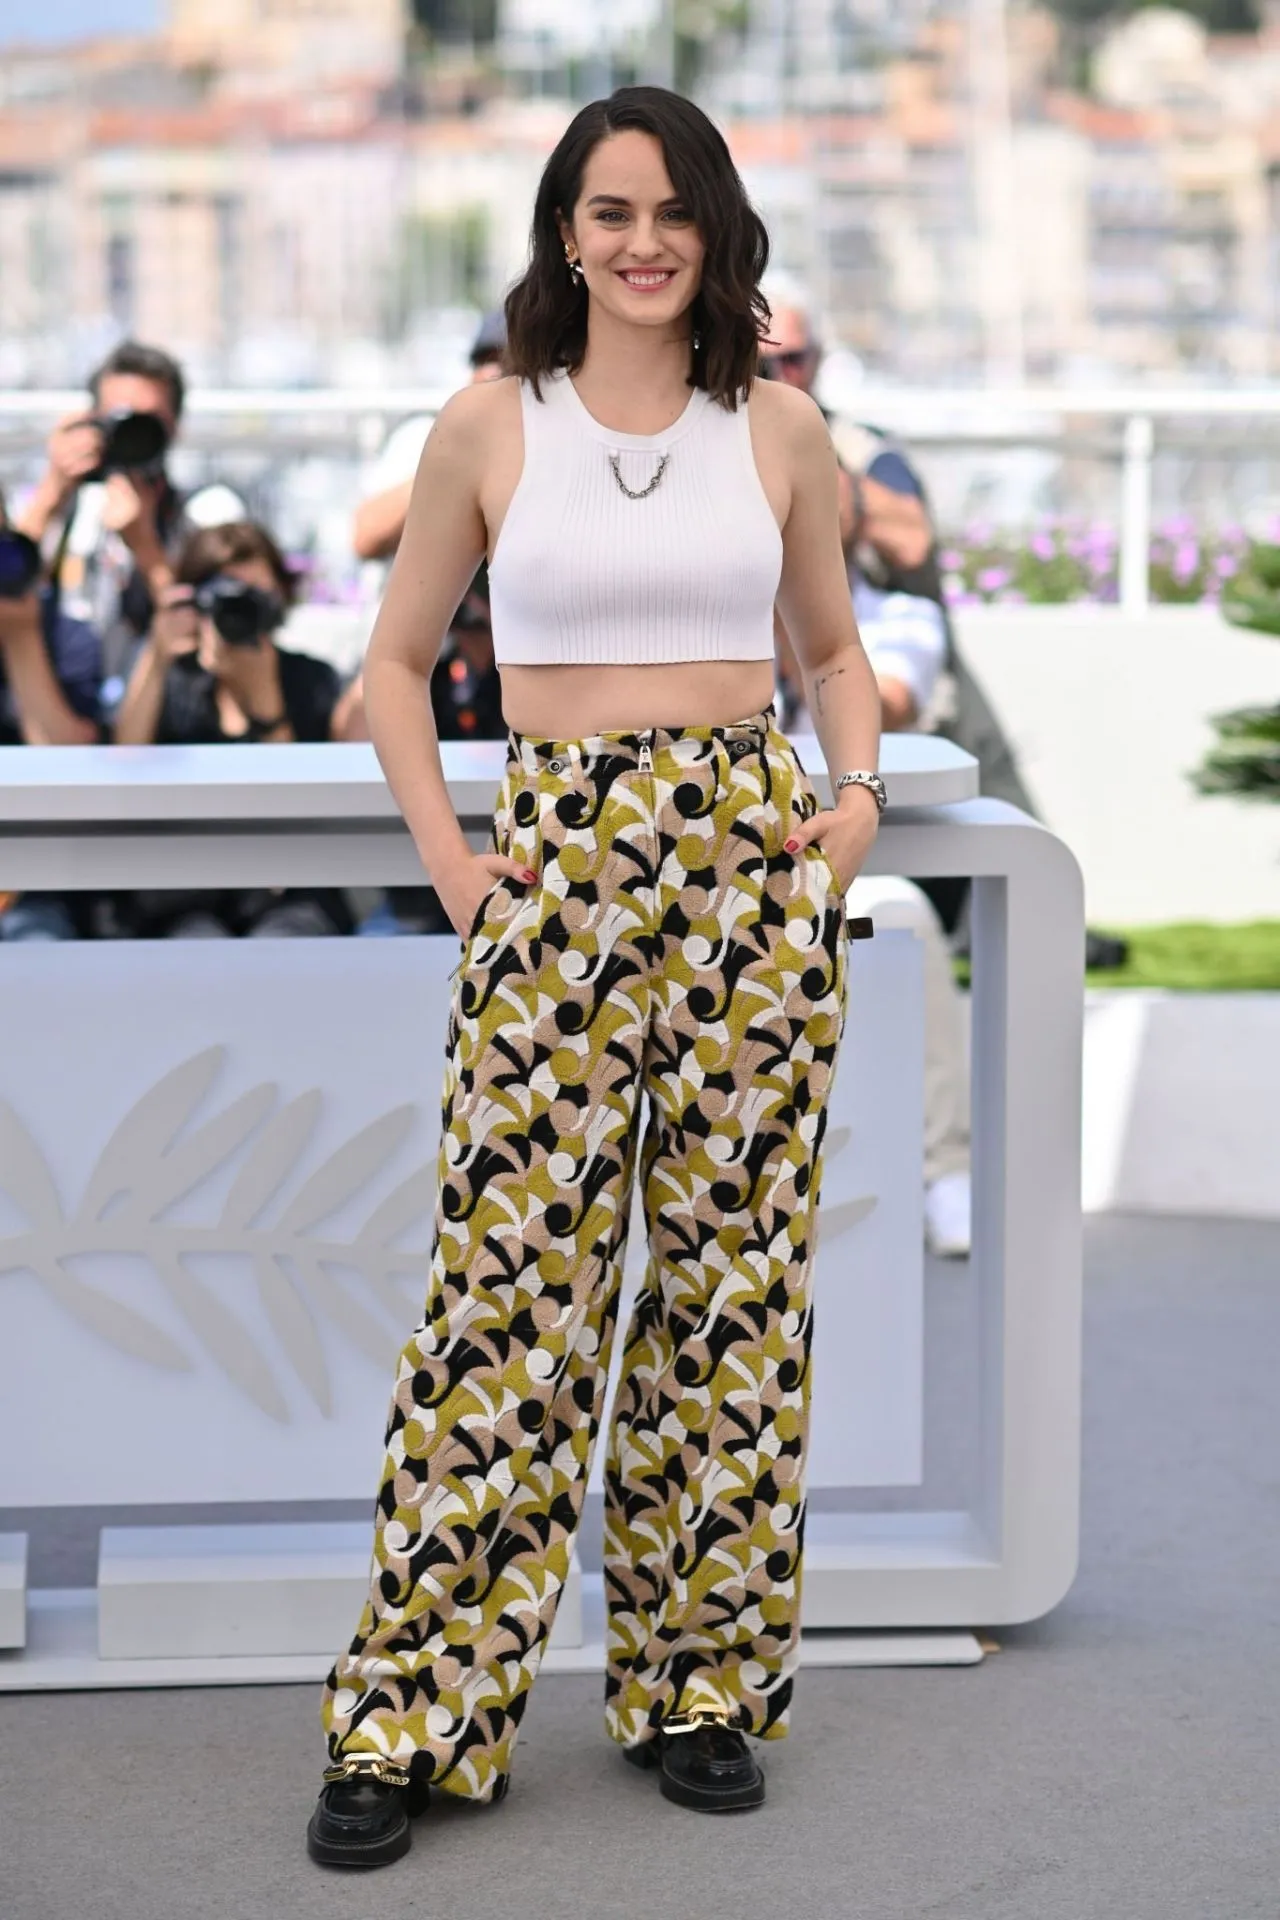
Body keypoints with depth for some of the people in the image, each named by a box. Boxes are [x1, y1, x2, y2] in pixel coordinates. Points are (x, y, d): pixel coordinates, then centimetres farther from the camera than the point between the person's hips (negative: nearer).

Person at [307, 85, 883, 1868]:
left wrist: (856, 789, 3)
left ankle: (701, 1687, 17)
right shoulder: (491, 425, 3)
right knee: (512, 1270, -5)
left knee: (737, 1269, 4)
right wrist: (444, 851, 0)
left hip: (753, 859, 2)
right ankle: (412, 1721, 2)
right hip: (558, 861, -2)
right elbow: (396, 666, 12)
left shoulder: (781, 430, 7)